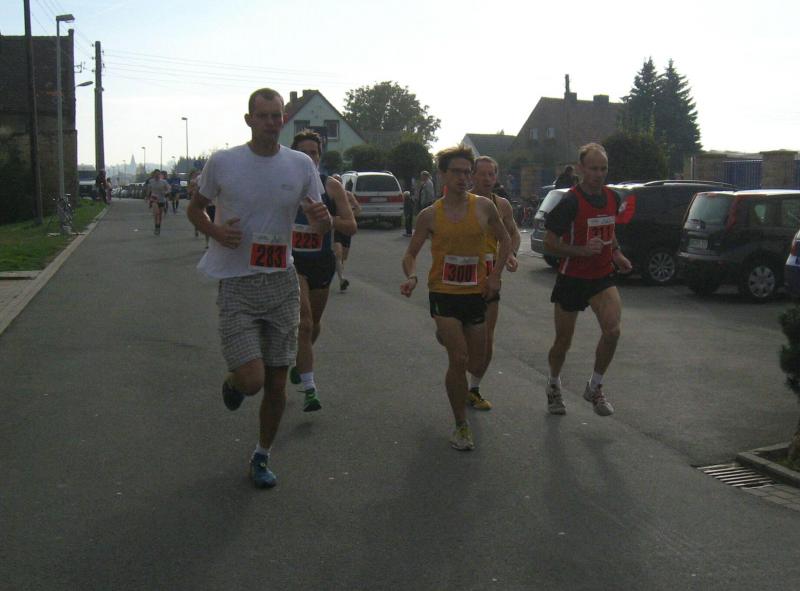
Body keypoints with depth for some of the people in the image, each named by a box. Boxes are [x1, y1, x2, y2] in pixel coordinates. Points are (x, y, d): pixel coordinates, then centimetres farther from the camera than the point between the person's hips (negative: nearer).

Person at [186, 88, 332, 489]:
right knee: (252, 381, -14)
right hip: (236, 285, -3)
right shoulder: (222, 163, -4)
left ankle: (262, 456, 29)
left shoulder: (301, 165, 2)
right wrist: (216, 233, -12)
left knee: (276, 384, 8)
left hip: (282, 283, 3)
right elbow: (194, 209, 10)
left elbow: (320, 228, 8)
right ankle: (233, 379, 24)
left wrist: (322, 218, -17)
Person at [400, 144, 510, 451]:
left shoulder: (483, 206, -1)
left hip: (476, 294, 3)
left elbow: (504, 240, 12)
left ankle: (446, 337, 47)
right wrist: (411, 277, -18)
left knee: (475, 365, 12)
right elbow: (411, 254, 3)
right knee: (459, 360, -14)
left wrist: (495, 275, 0)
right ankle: (461, 426, 3)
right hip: (443, 293, -3)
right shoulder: (430, 215, -4)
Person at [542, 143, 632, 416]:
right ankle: (554, 386, 37)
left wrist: (616, 253, 5)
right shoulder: (570, 202, -16)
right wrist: (583, 250, -27)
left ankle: (595, 387, 3)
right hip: (572, 278, -4)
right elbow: (550, 243, -14)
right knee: (563, 342, 7)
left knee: (612, 330, -18)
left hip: (602, 277, 4)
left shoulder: (612, 198, 3)